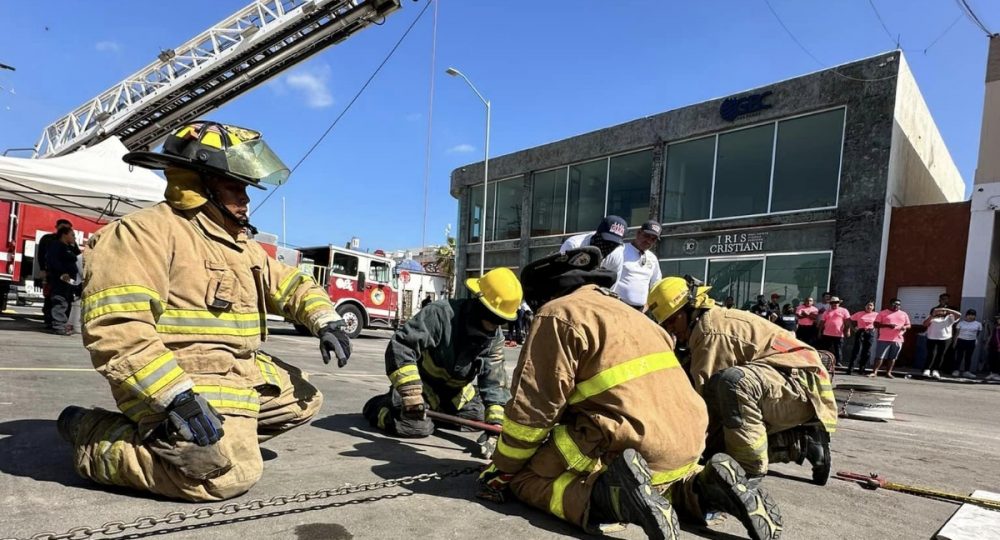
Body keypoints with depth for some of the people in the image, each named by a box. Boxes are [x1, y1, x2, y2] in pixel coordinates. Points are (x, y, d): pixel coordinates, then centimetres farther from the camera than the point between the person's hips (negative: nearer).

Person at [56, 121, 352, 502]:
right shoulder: (146, 232, -14)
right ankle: (93, 435, -2)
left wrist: (325, 321, 3)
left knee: (303, 400, 18)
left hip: (242, 371, 10)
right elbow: (115, 329, -24)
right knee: (230, 472, -24)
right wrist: (176, 397, -30)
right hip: (184, 378, -9)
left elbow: (287, 284, 22)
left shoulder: (239, 244, 15)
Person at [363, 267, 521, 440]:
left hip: (455, 390, 7)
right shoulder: (441, 313, -32)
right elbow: (400, 346, -34)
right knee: (417, 426, -26)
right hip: (420, 382, -7)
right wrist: (411, 393, -37)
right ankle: (377, 406, 3)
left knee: (481, 418, 9)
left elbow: (494, 380, -7)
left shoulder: (496, 337, -11)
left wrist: (496, 422, -18)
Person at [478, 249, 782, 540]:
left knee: (523, 475, 5)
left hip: (630, 448, -8)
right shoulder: (621, 311, 23)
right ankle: (705, 488, 9)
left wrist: (500, 470, 6)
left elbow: (534, 405, -7)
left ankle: (610, 496, -17)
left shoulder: (557, 314, -3)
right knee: (654, 482, 37)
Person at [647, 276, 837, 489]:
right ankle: (801, 442, 11)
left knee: (732, 380, -38)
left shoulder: (711, 330, -19)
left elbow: (708, 396, -22)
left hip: (805, 386, -11)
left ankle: (750, 469, -24)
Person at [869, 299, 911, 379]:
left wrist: (905, 327, -8)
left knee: (892, 357, 6)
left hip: (898, 340, 3)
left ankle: (888, 372, 13)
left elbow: (908, 325, 17)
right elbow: (876, 324, -2)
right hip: (884, 339, -3)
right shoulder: (883, 313, 2)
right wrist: (887, 325, -18)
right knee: (880, 357, -5)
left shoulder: (904, 314, 13)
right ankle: (875, 372, -2)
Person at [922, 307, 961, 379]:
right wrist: (932, 315, -13)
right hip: (932, 338, -1)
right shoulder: (932, 318, 12)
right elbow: (925, 324, -5)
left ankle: (935, 371, 8)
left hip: (945, 339, 1)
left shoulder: (949, 318, 12)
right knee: (931, 354, -8)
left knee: (940, 355, 1)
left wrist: (947, 310, -9)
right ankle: (927, 370, -10)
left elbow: (959, 315, -5)